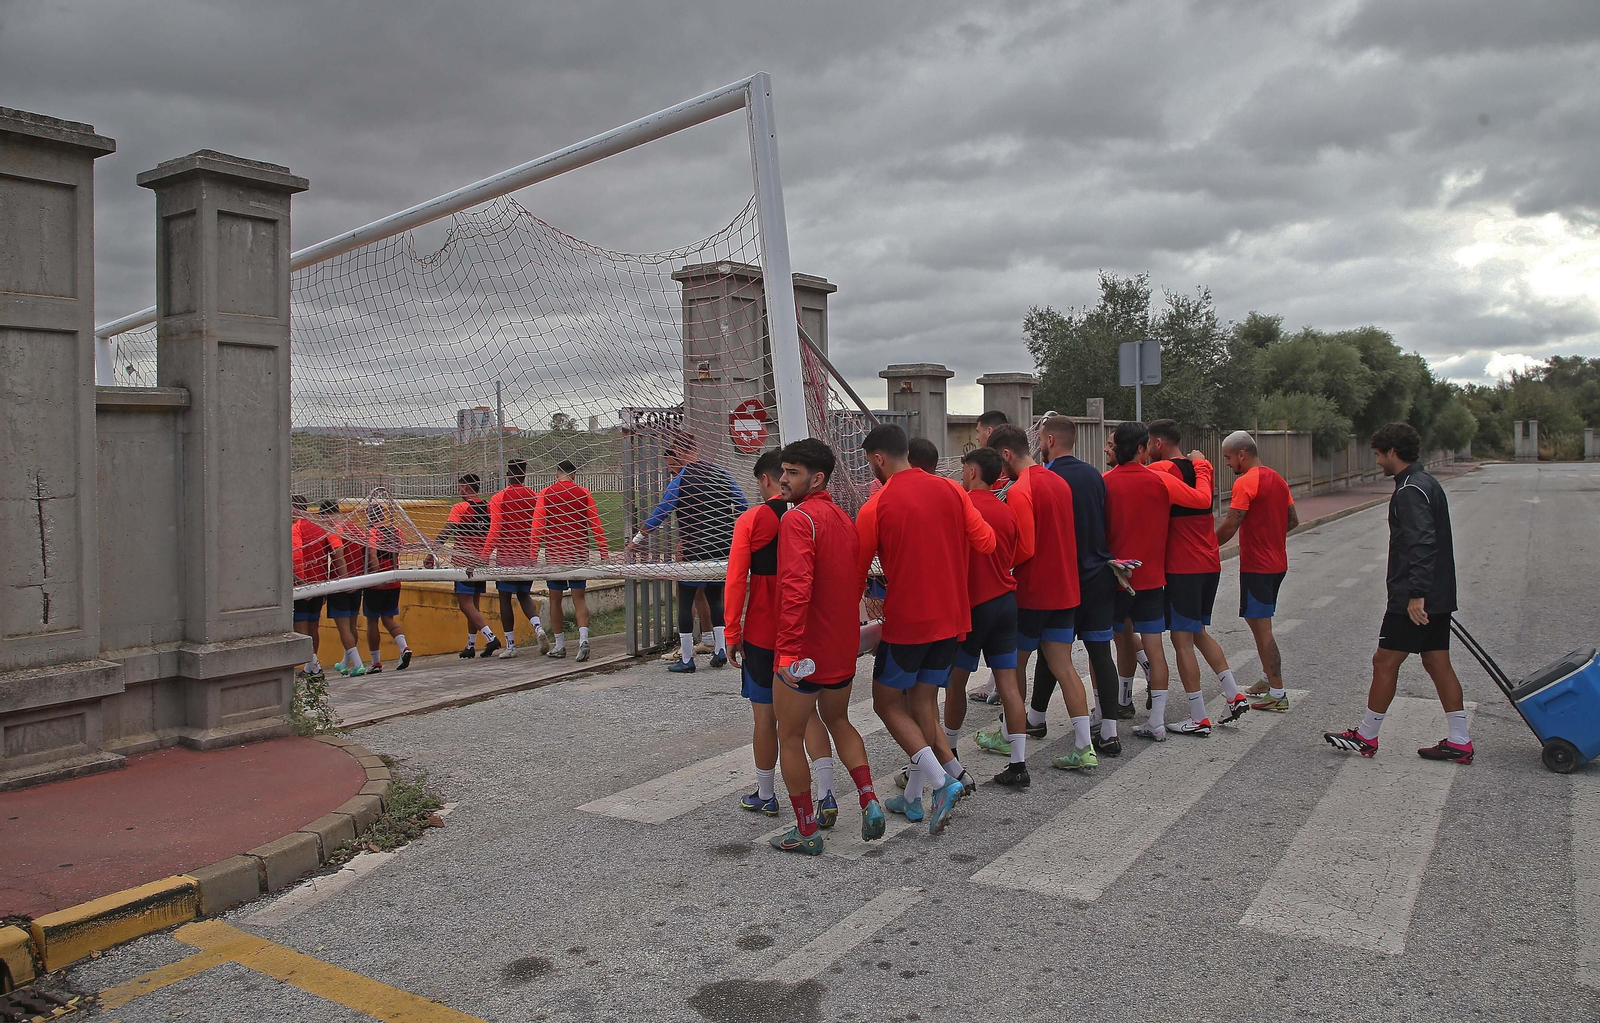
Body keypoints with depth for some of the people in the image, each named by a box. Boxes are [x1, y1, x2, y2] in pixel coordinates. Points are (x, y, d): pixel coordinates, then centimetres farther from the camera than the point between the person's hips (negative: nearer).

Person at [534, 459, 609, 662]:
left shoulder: (545, 494, 0)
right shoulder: (583, 493, 1)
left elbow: (537, 525, -4)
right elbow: (596, 524, -1)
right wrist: (603, 551, 1)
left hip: (554, 554, -1)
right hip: (579, 554, 1)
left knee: (555, 600, 11)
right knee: (579, 598, 3)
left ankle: (559, 645, 15)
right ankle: (583, 638, -17)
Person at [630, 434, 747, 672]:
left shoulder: (681, 481, -7)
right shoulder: (720, 473, 7)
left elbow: (659, 514, -7)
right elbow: (743, 506, 9)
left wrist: (637, 540, 3)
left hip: (694, 550, -5)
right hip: (722, 549, 5)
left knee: (685, 601, 4)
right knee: (715, 597, 17)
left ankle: (686, 658, 6)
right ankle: (720, 649, 14)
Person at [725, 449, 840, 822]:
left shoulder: (751, 521, -9)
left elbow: (736, 581, -10)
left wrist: (732, 633, -2)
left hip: (763, 634, -3)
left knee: (765, 715, 8)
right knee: (808, 712, 11)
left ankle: (765, 796, 21)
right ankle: (826, 795, 0)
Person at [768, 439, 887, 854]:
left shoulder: (798, 519, -18)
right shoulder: (844, 518, 9)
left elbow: (796, 588, -29)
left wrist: (787, 648, -30)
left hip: (803, 650, -8)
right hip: (843, 648, 8)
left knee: (790, 738, 7)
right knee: (838, 720, 28)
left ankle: (806, 832, 15)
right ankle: (870, 801, 19)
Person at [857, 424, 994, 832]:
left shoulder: (876, 506, -11)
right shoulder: (949, 490, 2)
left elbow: (857, 567, -4)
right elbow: (986, 541, 4)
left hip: (906, 620, -5)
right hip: (951, 617, 6)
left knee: (888, 703, 8)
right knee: (923, 700, 14)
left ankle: (942, 780, -7)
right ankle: (913, 797, 17)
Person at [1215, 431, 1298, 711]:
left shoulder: (1245, 483, -16)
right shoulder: (1277, 479, 12)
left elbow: (1229, 526, -18)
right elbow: (1293, 520, 17)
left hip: (1257, 566, -9)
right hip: (1277, 563, 9)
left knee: (1261, 627, -5)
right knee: (1260, 623, 19)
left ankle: (1278, 695, -4)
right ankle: (1270, 681, 26)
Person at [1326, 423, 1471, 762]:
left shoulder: (1410, 490, -16)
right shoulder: (1428, 483, 16)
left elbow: (1422, 544, -26)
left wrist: (1416, 594, -28)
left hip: (1414, 599, -10)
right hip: (1438, 596, 10)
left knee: (1385, 662, -1)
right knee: (1437, 664, 11)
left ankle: (1366, 737, 8)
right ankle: (1459, 742, 14)